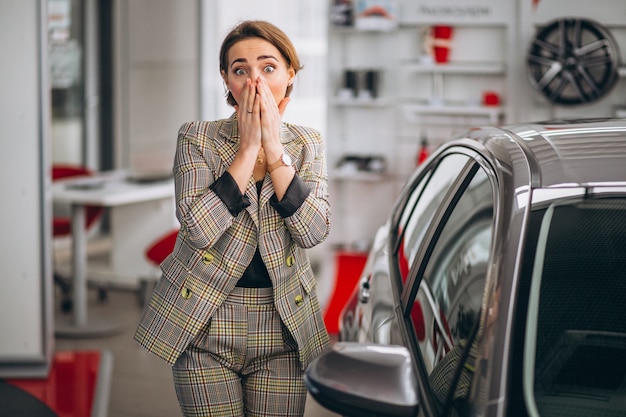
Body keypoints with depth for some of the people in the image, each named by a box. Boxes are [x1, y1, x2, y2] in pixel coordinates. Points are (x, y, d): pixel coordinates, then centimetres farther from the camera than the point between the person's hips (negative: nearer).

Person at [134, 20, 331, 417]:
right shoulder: (197, 138, -3)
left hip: (281, 326, 2)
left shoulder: (308, 144, 5)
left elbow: (314, 230, -10)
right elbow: (198, 228, -17)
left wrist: (273, 147, -14)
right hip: (205, 324, -2)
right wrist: (247, 149, -16)